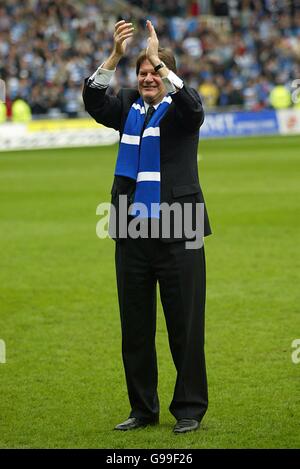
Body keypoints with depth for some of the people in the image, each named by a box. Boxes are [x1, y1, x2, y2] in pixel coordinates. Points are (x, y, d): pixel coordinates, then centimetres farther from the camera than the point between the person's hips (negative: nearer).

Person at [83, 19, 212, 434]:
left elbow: (192, 107, -22)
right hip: (133, 232, 4)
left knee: (185, 325, -1)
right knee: (135, 327, 9)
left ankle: (190, 408, 7)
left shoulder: (179, 108, 1)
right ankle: (143, 408, 18)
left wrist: (159, 58, -28)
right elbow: (94, 100, -6)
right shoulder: (128, 106, 11)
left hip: (177, 232, -4)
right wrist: (116, 56, -20)